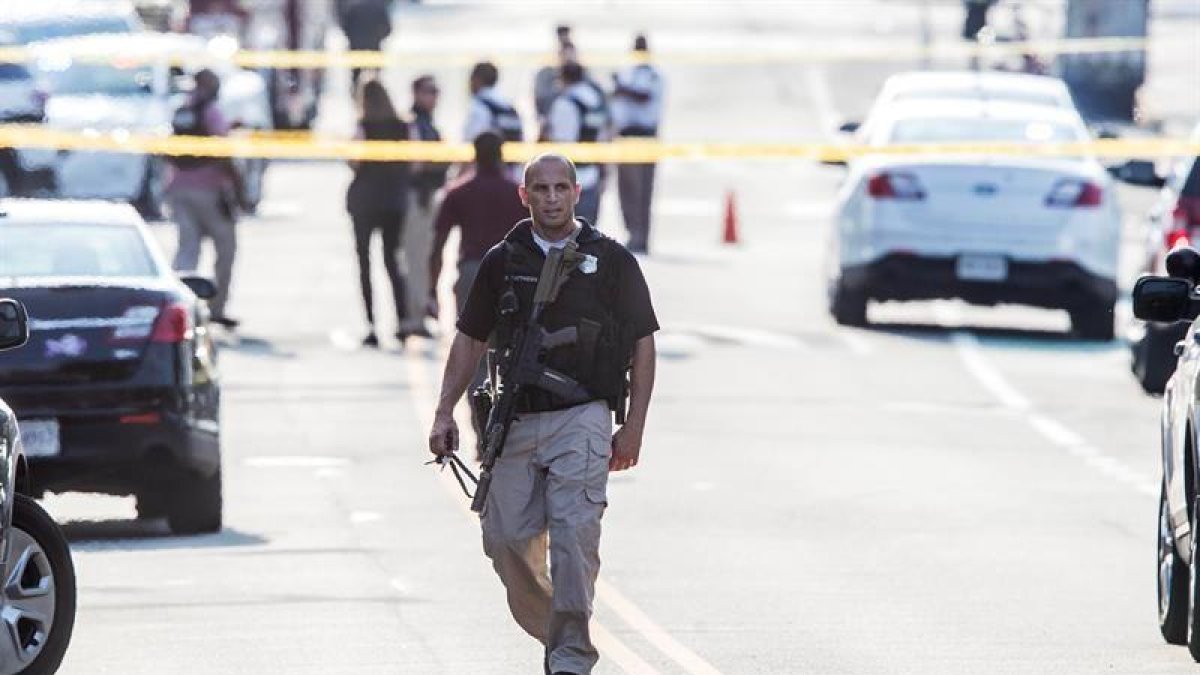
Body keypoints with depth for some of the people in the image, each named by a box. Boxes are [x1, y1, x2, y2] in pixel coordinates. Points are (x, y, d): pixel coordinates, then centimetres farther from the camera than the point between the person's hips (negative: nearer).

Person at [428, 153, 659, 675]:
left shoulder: (610, 259, 4)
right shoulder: (502, 260, 9)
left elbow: (643, 343, 7)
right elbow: (469, 340, 16)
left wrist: (633, 427, 1)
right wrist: (444, 413, 8)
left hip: (581, 418, -3)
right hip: (515, 418, 3)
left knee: (574, 531, -16)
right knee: (506, 538, 1)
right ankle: (550, 631, 23)